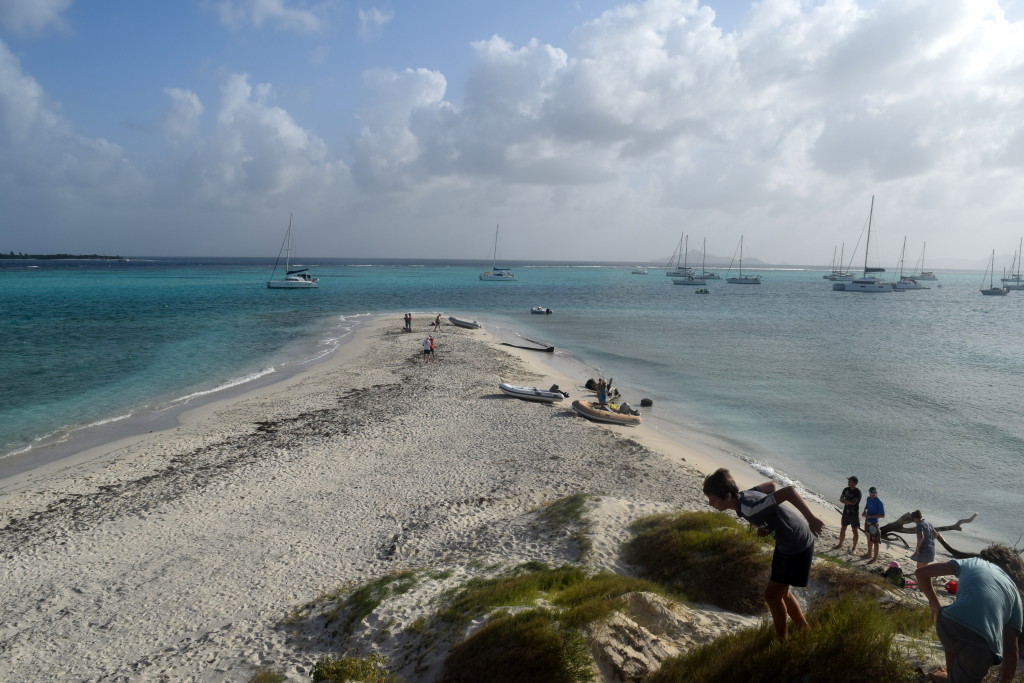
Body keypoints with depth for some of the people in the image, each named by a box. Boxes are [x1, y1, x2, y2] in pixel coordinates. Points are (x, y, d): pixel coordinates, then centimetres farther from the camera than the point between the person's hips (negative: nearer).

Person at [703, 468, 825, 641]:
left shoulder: (749, 508, -34)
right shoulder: (744, 496, -7)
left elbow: (788, 491, -39)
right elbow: (771, 485, 11)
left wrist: (811, 519, -32)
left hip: (797, 545, -9)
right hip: (787, 541, 9)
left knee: (772, 595, 1)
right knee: (780, 591, 21)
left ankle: (781, 642, 18)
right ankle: (804, 631, 38)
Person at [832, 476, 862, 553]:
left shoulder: (857, 492, -17)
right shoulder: (846, 489, 2)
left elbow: (853, 502, -25)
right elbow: (841, 499, 4)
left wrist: (844, 500, -15)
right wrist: (847, 502, -15)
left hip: (854, 514, -6)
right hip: (846, 512, 6)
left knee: (855, 530, 4)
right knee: (843, 528, 14)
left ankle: (854, 547, 16)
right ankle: (840, 544, 28)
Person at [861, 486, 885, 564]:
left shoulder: (879, 503, -20)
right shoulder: (869, 499, 3)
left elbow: (882, 515, -19)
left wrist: (871, 516, -25)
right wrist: (864, 511, -1)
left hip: (874, 524, -8)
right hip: (867, 522, 8)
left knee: (875, 542, 4)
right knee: (869, 539, 21)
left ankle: (875, 558, 14)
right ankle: (869, 554, 36)